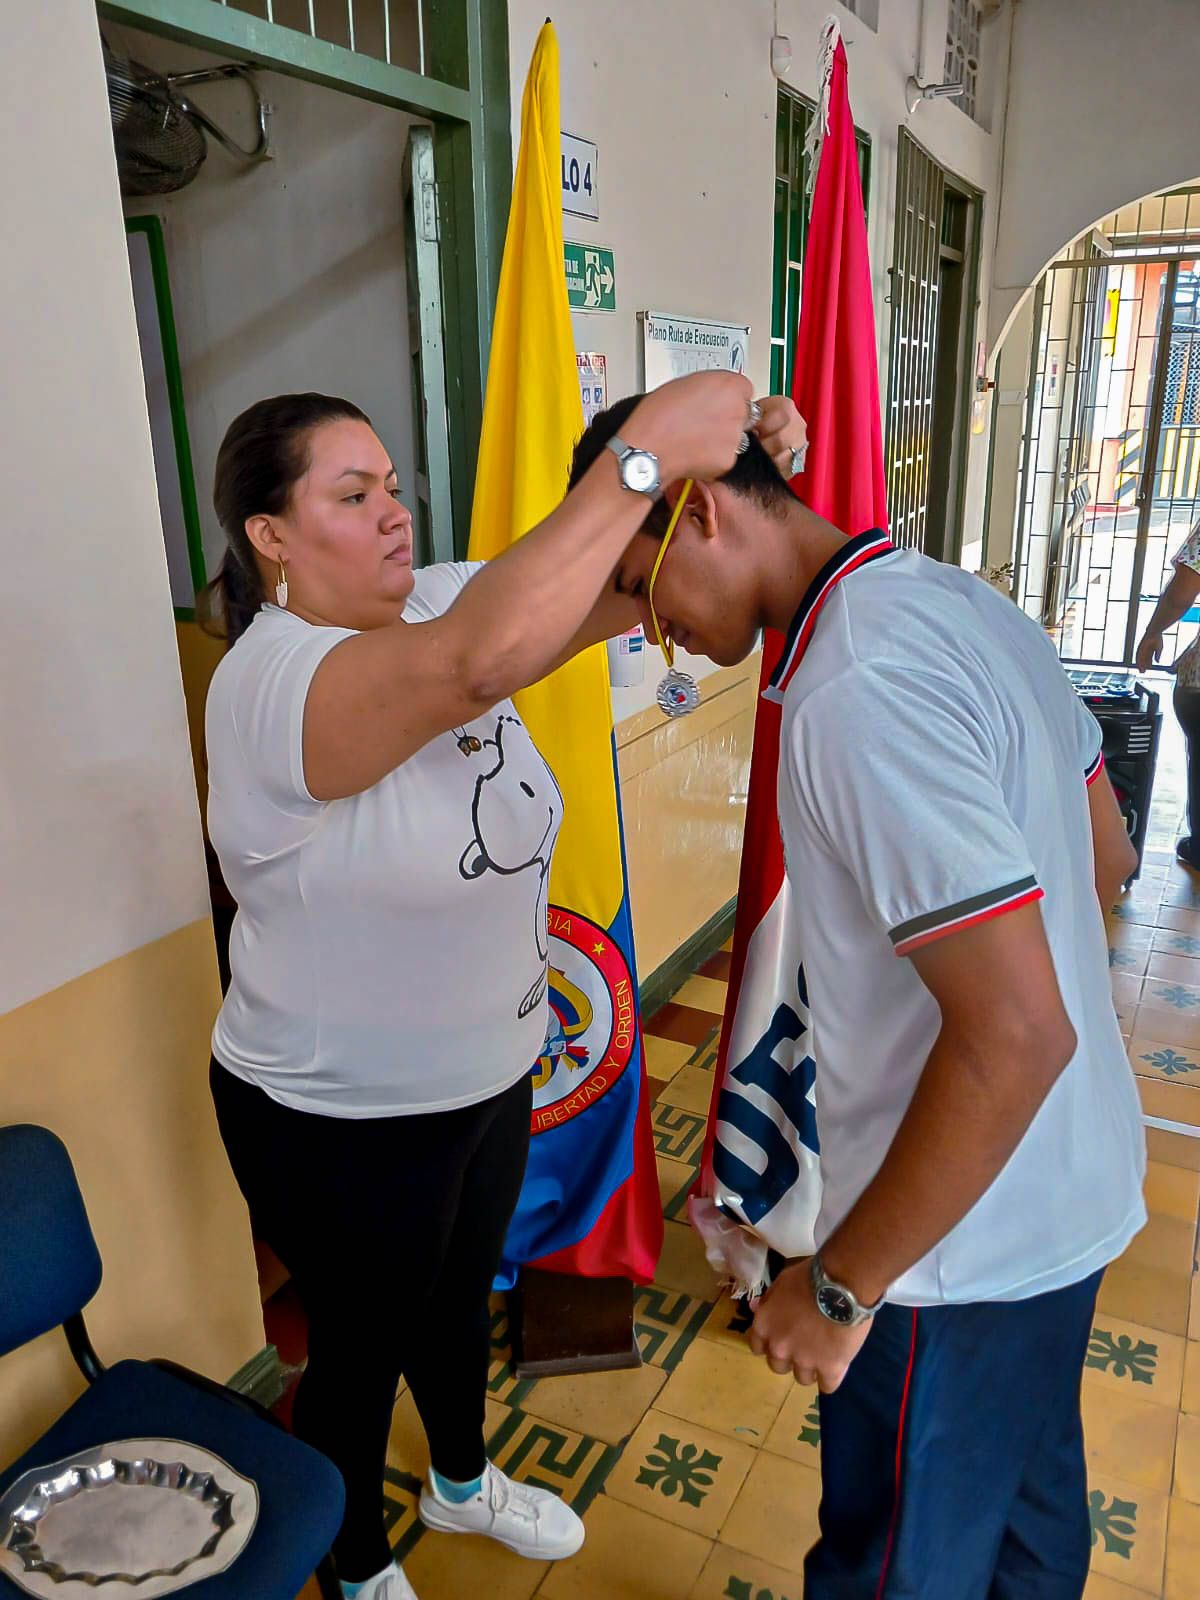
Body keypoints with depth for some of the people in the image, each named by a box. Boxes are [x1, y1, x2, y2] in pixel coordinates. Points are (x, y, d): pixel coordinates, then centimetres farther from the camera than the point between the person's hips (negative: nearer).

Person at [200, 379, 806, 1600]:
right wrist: (643, 453, -44)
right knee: (362, 1350, 20)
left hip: (487, 1075, 7)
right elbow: (486, 660, -49)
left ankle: (462, 1484, 60)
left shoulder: (440, 602, -7)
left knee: (460, 1301, 30)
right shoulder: (272, 679, -30)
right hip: (341, 1124, -7)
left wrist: (730, 476, -29)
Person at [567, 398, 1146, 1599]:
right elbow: (1104, 860, 10)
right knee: (1029, 1499, 31)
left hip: (963, 1242, -8)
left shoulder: (861, 692, -30)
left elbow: (1016, 1037, -32)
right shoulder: (966, 603, 0)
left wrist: (840, 1284, -21)